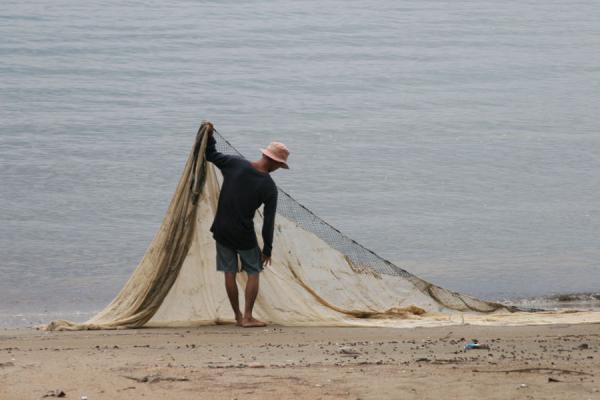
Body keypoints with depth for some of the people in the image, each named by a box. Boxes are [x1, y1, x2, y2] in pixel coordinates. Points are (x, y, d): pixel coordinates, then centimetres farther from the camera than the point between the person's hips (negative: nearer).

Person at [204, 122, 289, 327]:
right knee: (253, 272, 11)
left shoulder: (235, 164, -7)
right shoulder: (269, 187, -11)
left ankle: (238, 316, 17)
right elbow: (268, 221, -8)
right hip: (244, 234, -4)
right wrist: (267, 248, 0)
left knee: (230, 272, 11)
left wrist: (209, 136, 22)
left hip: (222, 230, 4)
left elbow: (211, 156, 5)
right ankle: (248, 317, 5)